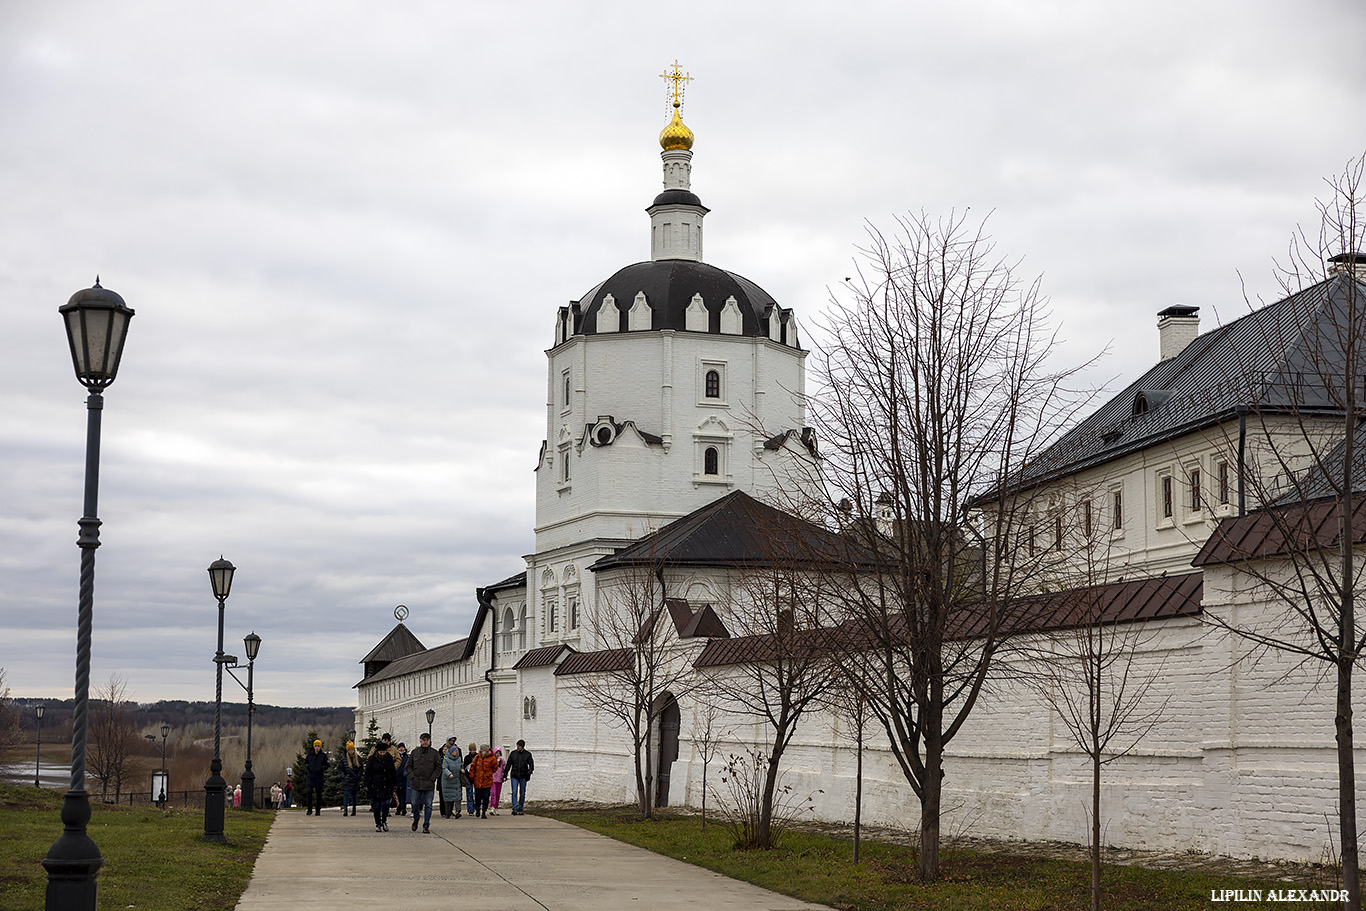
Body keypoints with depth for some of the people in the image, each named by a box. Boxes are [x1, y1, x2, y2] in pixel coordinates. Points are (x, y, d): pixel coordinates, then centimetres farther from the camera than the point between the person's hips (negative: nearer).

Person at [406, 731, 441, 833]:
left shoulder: (434, 753, 2)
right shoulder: (414, 752, 7)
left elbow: (439, 767, 3)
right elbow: (409, 766, 12)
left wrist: (432, 778, -6)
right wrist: (412, 777, -1)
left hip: (429, 784, -1)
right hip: (416, 783, 2)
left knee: (428, 805, -2)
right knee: (415, 804, 5)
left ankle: (426, 825, 3)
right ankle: (415, 820, 30)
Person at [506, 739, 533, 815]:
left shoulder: (527, 754, 1)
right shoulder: (513, 753, 4)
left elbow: (531, 766, 0)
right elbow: (508, 765, 10)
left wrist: (529, 773, -17)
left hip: (523, 777, 0)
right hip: (514, 776, 0)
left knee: (522, 794, 6)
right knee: (514, 792, -13)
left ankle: (520, 809, 16)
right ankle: (515, 808, -17)